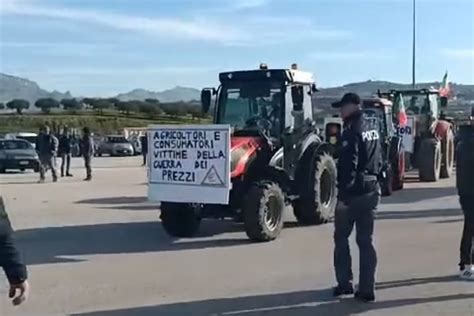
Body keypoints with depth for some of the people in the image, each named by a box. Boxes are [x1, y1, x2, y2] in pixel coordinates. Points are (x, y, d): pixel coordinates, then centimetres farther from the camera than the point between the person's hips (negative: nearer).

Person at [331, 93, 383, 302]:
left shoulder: (352, 131, -16)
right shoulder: (373, 127, 10)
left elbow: (348, 166, -21)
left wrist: (342, 195, -20)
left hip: (353, 192, -7)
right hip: (372, 190, 7)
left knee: (341, 238, 9)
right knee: (366, 240, 9)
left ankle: (344, 284, 14)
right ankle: (366, 290, 9)